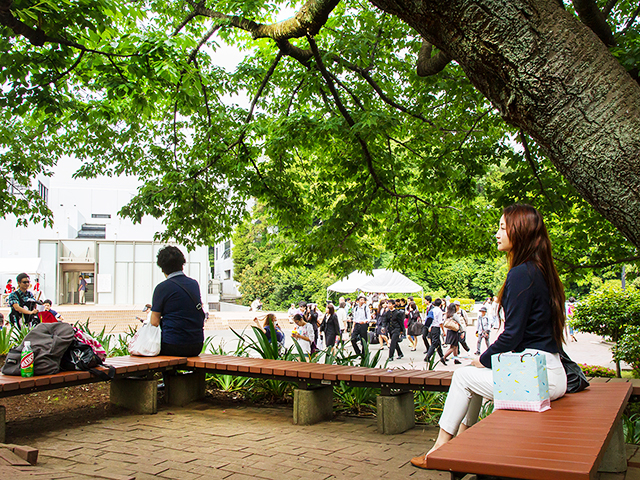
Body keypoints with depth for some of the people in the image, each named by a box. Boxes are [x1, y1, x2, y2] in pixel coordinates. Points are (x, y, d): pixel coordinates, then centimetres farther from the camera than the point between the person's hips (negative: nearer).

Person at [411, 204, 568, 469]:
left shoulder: (521, 273, -17)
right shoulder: (541, 270, 13)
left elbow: (513, 333, -18)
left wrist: (484, 359, -2)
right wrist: (488, 358, 14)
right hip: (550, 372, 9)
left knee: (464, 375, 4)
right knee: (476, 373, 20)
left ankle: (440, 448, 15)